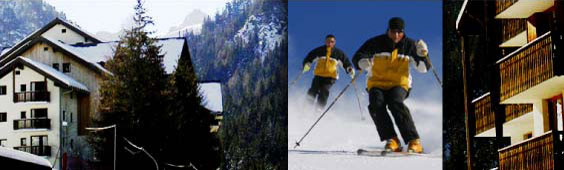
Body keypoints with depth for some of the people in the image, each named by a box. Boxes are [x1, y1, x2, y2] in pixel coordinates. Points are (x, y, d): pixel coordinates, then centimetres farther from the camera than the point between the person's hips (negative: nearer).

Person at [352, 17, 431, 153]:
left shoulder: (409, 45, -1)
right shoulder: (376, 43, -5)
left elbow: (424, 68, -1)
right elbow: (357, 57, -10)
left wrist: (422, 54, -21)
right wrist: (362, 63, -34)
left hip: (399, 84, -1)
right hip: (377, 83, 1)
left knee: (396, 103, -31)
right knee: (376, 106, -29)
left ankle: (414, 142, -29)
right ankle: (391, 140, -22)